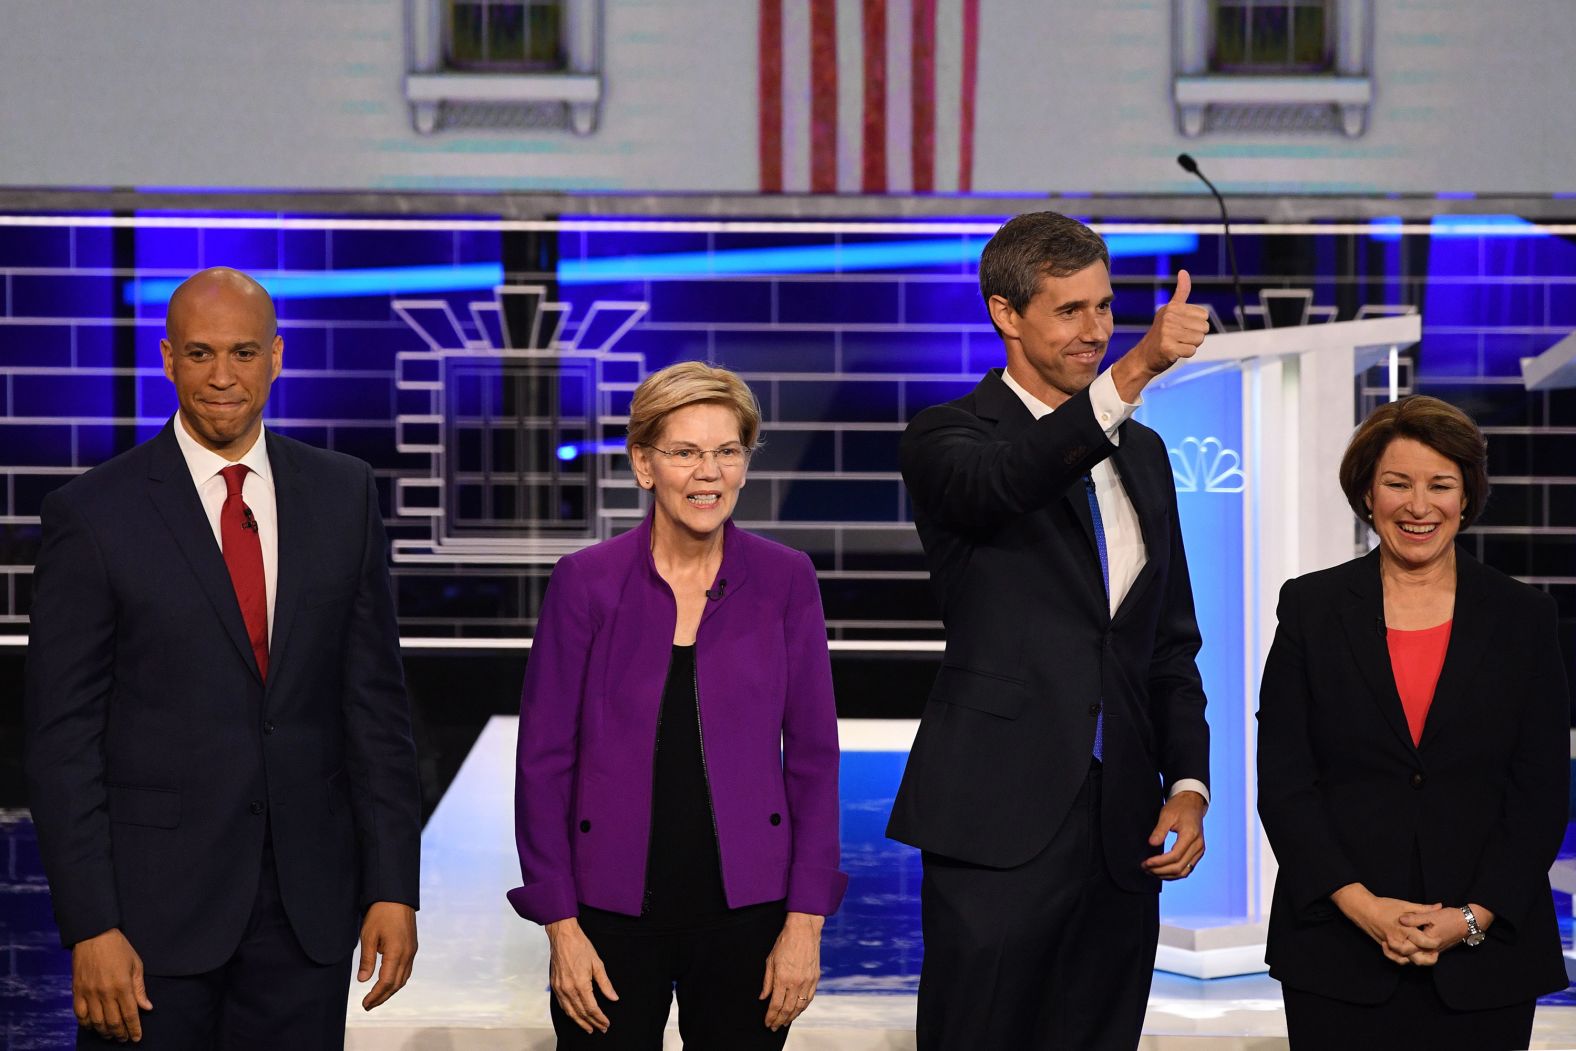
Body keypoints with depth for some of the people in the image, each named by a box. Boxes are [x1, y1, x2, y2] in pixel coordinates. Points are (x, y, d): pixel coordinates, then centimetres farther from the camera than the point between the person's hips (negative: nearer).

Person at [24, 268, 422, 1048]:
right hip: (153, 905, -3)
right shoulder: (93, 514, -4)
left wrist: (393, 887, 2)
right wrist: (89, 927, -11)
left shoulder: (343, 495, 6)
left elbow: (375, 700, 7)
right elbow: (62, 740, -5)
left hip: (308, 903, 3)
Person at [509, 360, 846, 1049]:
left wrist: (805, 919, -2)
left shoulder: (784, 580, 1)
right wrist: (561, 926, -5)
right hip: (612, 910, -1)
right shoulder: (586, 582, -2)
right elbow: (543, 759, 0)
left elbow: (813, 756, 3)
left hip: (745, 908, 1)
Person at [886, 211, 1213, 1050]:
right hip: (1000, 824, -6)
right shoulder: (946, 440, -2)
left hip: (1119, 831, 6)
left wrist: (1187, 784, 7)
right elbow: (1007, 482, -27)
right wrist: (1132, 373, -40)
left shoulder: (1141, 454, 18)